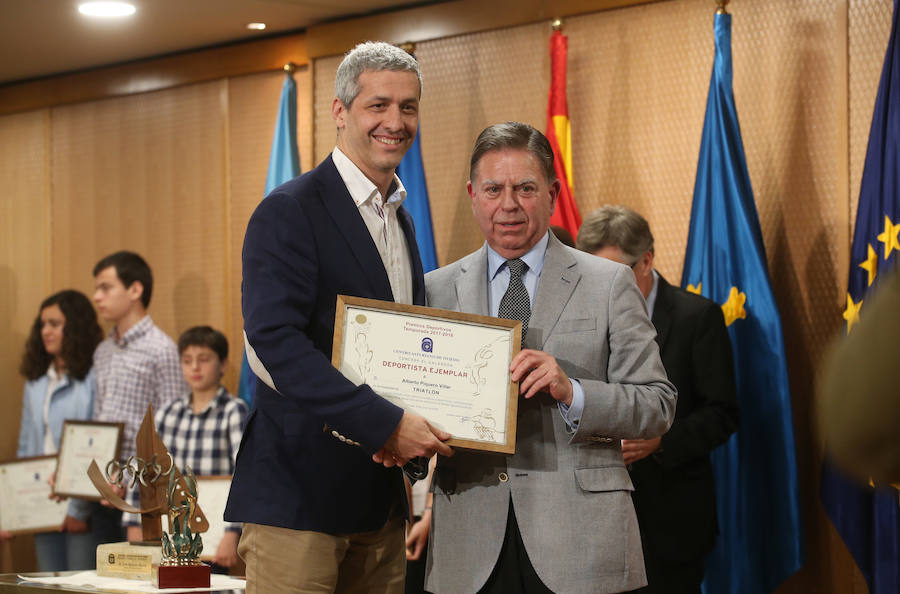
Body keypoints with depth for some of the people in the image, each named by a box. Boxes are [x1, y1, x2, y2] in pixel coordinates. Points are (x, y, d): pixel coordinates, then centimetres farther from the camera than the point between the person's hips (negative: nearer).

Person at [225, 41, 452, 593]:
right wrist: (386, 423, -23)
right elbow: (272, 342, -21)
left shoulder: (401, 219, 17)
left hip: (380, 489, 8)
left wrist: (410, 428, 1)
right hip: (300, 487, -7)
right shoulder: (290, 211, -9)